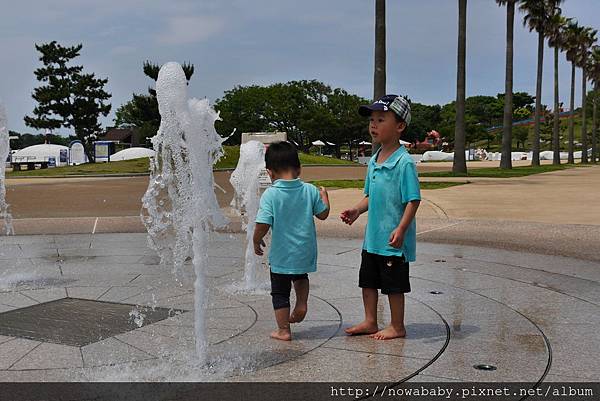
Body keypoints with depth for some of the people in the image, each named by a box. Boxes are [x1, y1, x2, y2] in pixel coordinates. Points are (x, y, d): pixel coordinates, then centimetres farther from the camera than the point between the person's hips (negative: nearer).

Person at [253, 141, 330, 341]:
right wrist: (324, 196, 24)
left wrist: (256, 241, 0)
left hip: (281, 253, -4)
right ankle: (302, 304, 20)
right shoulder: (310, 190, -6)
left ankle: (284, 330, 19)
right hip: (305, 251, 4)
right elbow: (323, 214, 6)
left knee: (280, 292, 12)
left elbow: (263, 225, -19)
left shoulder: (270, 194, -16)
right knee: (301, 276, 35)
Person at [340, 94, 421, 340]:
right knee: (367, 281, 17)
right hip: (372, 236, 8)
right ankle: (370, 322, 32)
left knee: (393, 285, 6)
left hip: (393, 239, -8)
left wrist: (401, 229, -26)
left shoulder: (404, 162, -17)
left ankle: (397, 327, 23)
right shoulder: (373, 162, 8)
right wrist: (357, 210, 1)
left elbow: (413, 200, -19)